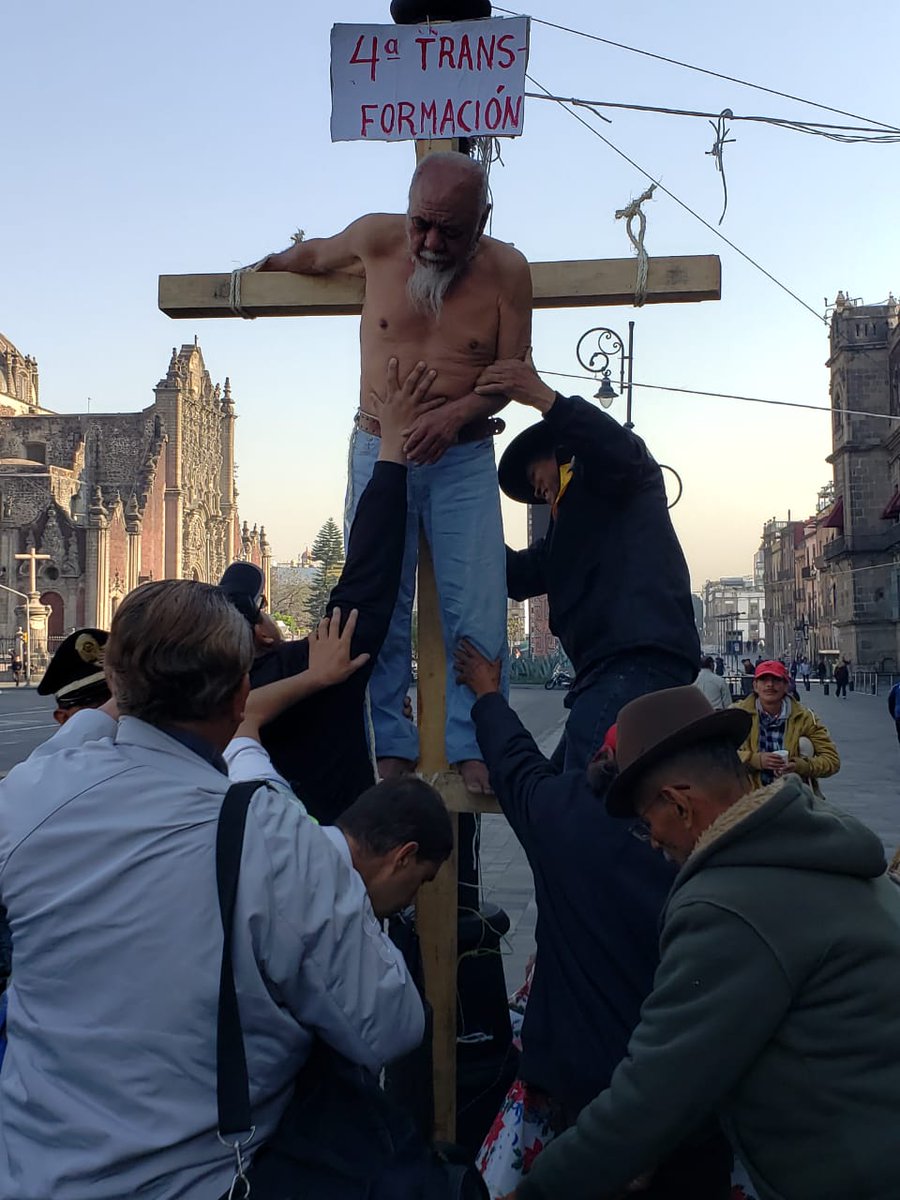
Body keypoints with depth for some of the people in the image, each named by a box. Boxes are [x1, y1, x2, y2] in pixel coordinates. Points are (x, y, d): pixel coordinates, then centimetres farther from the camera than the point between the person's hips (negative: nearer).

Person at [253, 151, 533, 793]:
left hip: (465, 457, -1)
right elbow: (311, 254, 17)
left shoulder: (507, 269, -7)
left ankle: (471, 749, 4)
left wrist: (456, 412, -19)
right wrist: (259, 269, 33)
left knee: (476, 610, -6)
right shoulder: (377, 239, -4)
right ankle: (392, 749, 7)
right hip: (379, 450, 1)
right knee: (380, 607, -1)